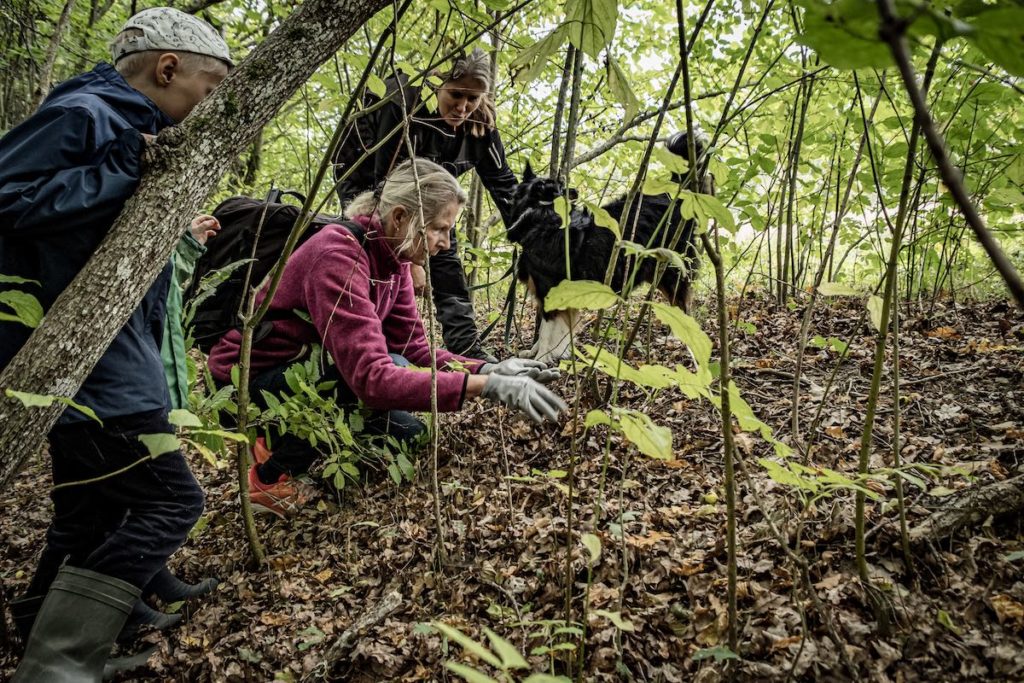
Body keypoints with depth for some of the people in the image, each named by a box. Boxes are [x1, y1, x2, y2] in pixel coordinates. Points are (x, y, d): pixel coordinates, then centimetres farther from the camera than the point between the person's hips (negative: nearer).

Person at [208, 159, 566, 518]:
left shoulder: (392, 257, -4)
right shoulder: (339, 257, -31)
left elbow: (414, 349, -3)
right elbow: (373, 378, -40)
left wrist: (489, 369, -18)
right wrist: (486, 385, -42)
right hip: (246, 384, -8)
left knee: (406, 431, 0)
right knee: (391, 370, -27)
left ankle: (284, 436, 15)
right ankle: (271, 476, -8)